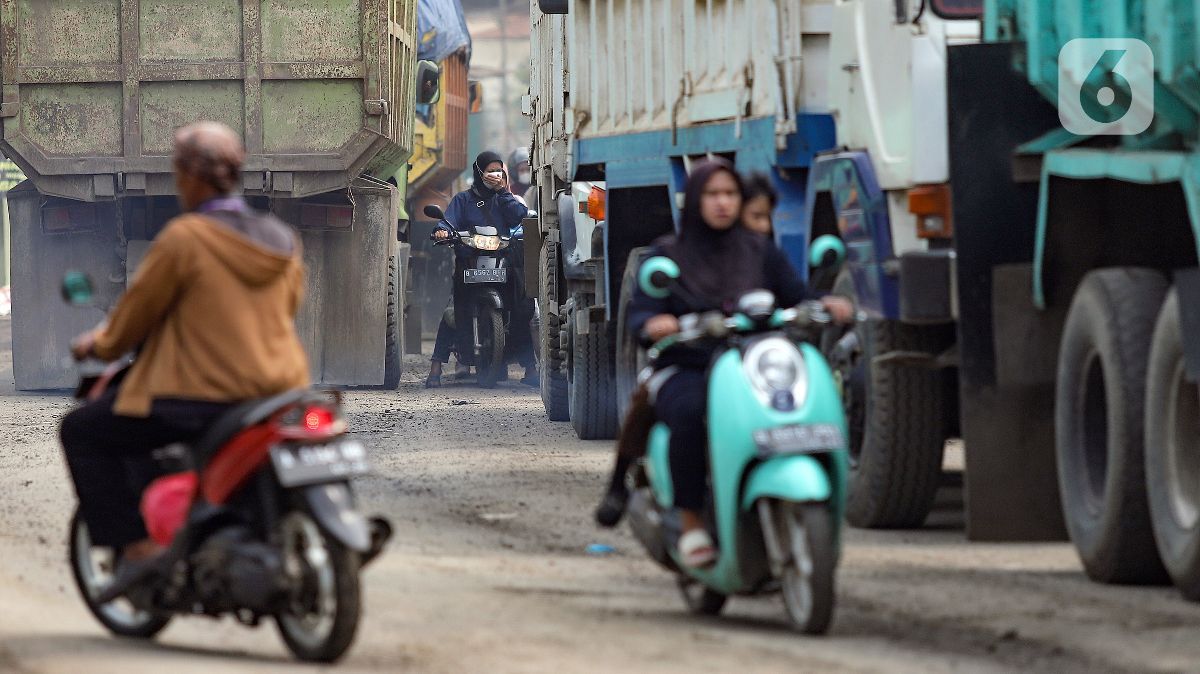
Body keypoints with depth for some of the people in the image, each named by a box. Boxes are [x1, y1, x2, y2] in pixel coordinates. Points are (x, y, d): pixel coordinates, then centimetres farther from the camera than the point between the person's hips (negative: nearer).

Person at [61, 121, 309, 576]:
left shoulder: (184, 238, -12)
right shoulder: (282, 239, 6)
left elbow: (139, 309, -3)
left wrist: (101, 344, 17)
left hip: (208, 395, -8)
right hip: (281, 392, 8)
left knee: (83, 432, 6)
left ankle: (136, 547, -2)